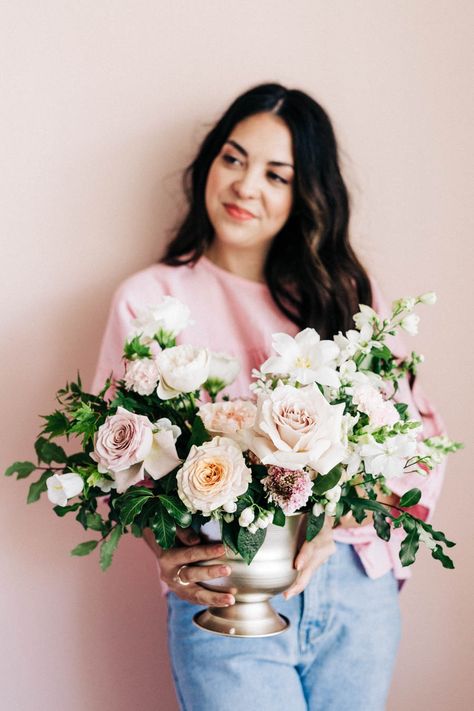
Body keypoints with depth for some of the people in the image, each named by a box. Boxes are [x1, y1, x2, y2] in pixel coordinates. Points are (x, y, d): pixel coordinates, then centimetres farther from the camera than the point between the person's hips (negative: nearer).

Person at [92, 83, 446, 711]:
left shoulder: (349, 296, 5)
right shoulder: (150, 299, -1)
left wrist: (329, 530, -16)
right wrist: (166, 550, -21)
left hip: (358, 584, 3)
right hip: (221, 600, -2)